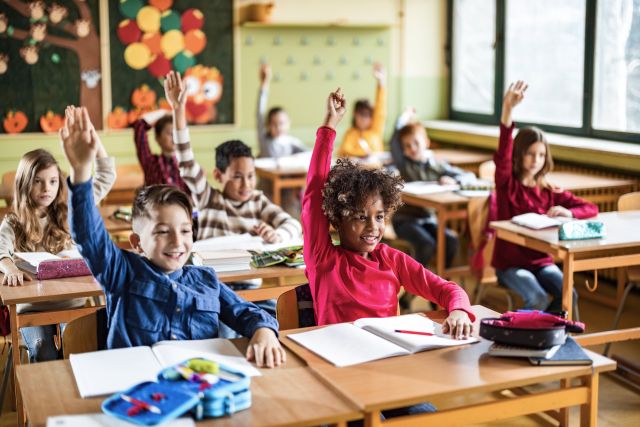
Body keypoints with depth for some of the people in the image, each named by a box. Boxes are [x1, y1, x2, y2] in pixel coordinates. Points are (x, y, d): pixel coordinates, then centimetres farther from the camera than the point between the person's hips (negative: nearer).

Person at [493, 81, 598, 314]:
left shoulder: (551, 191, 5)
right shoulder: (507, 184, -6)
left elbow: (591, 208, 5)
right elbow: (502, 157, -27)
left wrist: (568, 212, -20)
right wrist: (507, 110, -41)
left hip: (541, 261, 4)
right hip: (509, 261, -4)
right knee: (538, 299, -28)